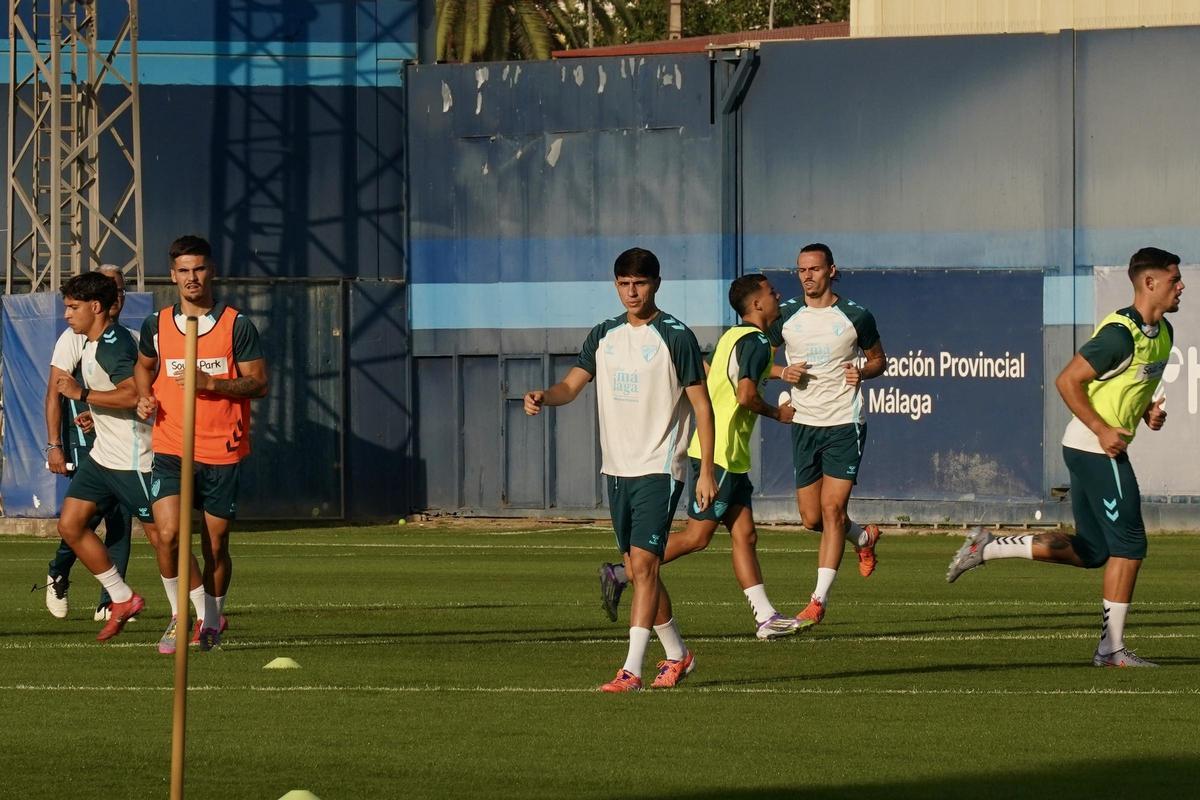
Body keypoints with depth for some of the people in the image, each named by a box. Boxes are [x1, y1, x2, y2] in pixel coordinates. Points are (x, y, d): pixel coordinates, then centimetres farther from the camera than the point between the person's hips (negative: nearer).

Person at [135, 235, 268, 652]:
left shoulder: (236, 325, -2)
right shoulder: (157, 325, 6)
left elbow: (258, 383, -3)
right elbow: (144, 365, 26)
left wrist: (210, 383, -17)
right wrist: (145, 397, 5)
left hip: (223, 451, -1)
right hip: (170, 449, 1)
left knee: (215, 545, 4)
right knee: (168, 534, -16)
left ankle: (212, 620, 26)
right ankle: (179, 614, 4)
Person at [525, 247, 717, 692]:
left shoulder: (676, 337, -6)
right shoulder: (604, 336, 10)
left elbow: (702, 406, -5)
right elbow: (572, 385, 7)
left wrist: (706, 471, -9)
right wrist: (543, 397, -17)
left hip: (660, 468, -6)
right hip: (617, 467, 6)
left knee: (643, 563, -15)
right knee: (638, 570, 11)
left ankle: (631, 670, -18)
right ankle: (677, 655, 28)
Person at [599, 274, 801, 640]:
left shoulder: (733, 336, 15)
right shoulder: (757, 342, -13)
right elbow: (745, 396, -23)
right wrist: (776, 413, -7)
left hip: (730, 457, 10)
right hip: (722, 454, -10)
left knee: (744, 534, 5)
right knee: (697, 536, -6)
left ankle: (765, 616, 3)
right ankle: (621, 574, -2)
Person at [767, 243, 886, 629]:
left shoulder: (856, 317, -2)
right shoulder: (785, 316, 4)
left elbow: (879, 358, 11)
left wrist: (863, 372, -11)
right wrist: (783, 372, -7)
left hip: (844, 424, -4)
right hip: (804, 423, 4)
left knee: (832, 509, -12)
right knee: (811, 518, 6)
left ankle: (819, 600, -10)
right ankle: (864, 537, 39)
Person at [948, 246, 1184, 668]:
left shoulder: (1163, 332, 11)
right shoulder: (1120, 334, -19)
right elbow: (1068, 381, -19)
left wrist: (1147, 411, 7)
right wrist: (1103, 431, -21)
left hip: (1098, 449, 10)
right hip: (1096, 449, -10)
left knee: (1090, 551, 12)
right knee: (1128, 545, -6)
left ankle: (987, 547, 18)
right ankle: (1112, 647, 0)